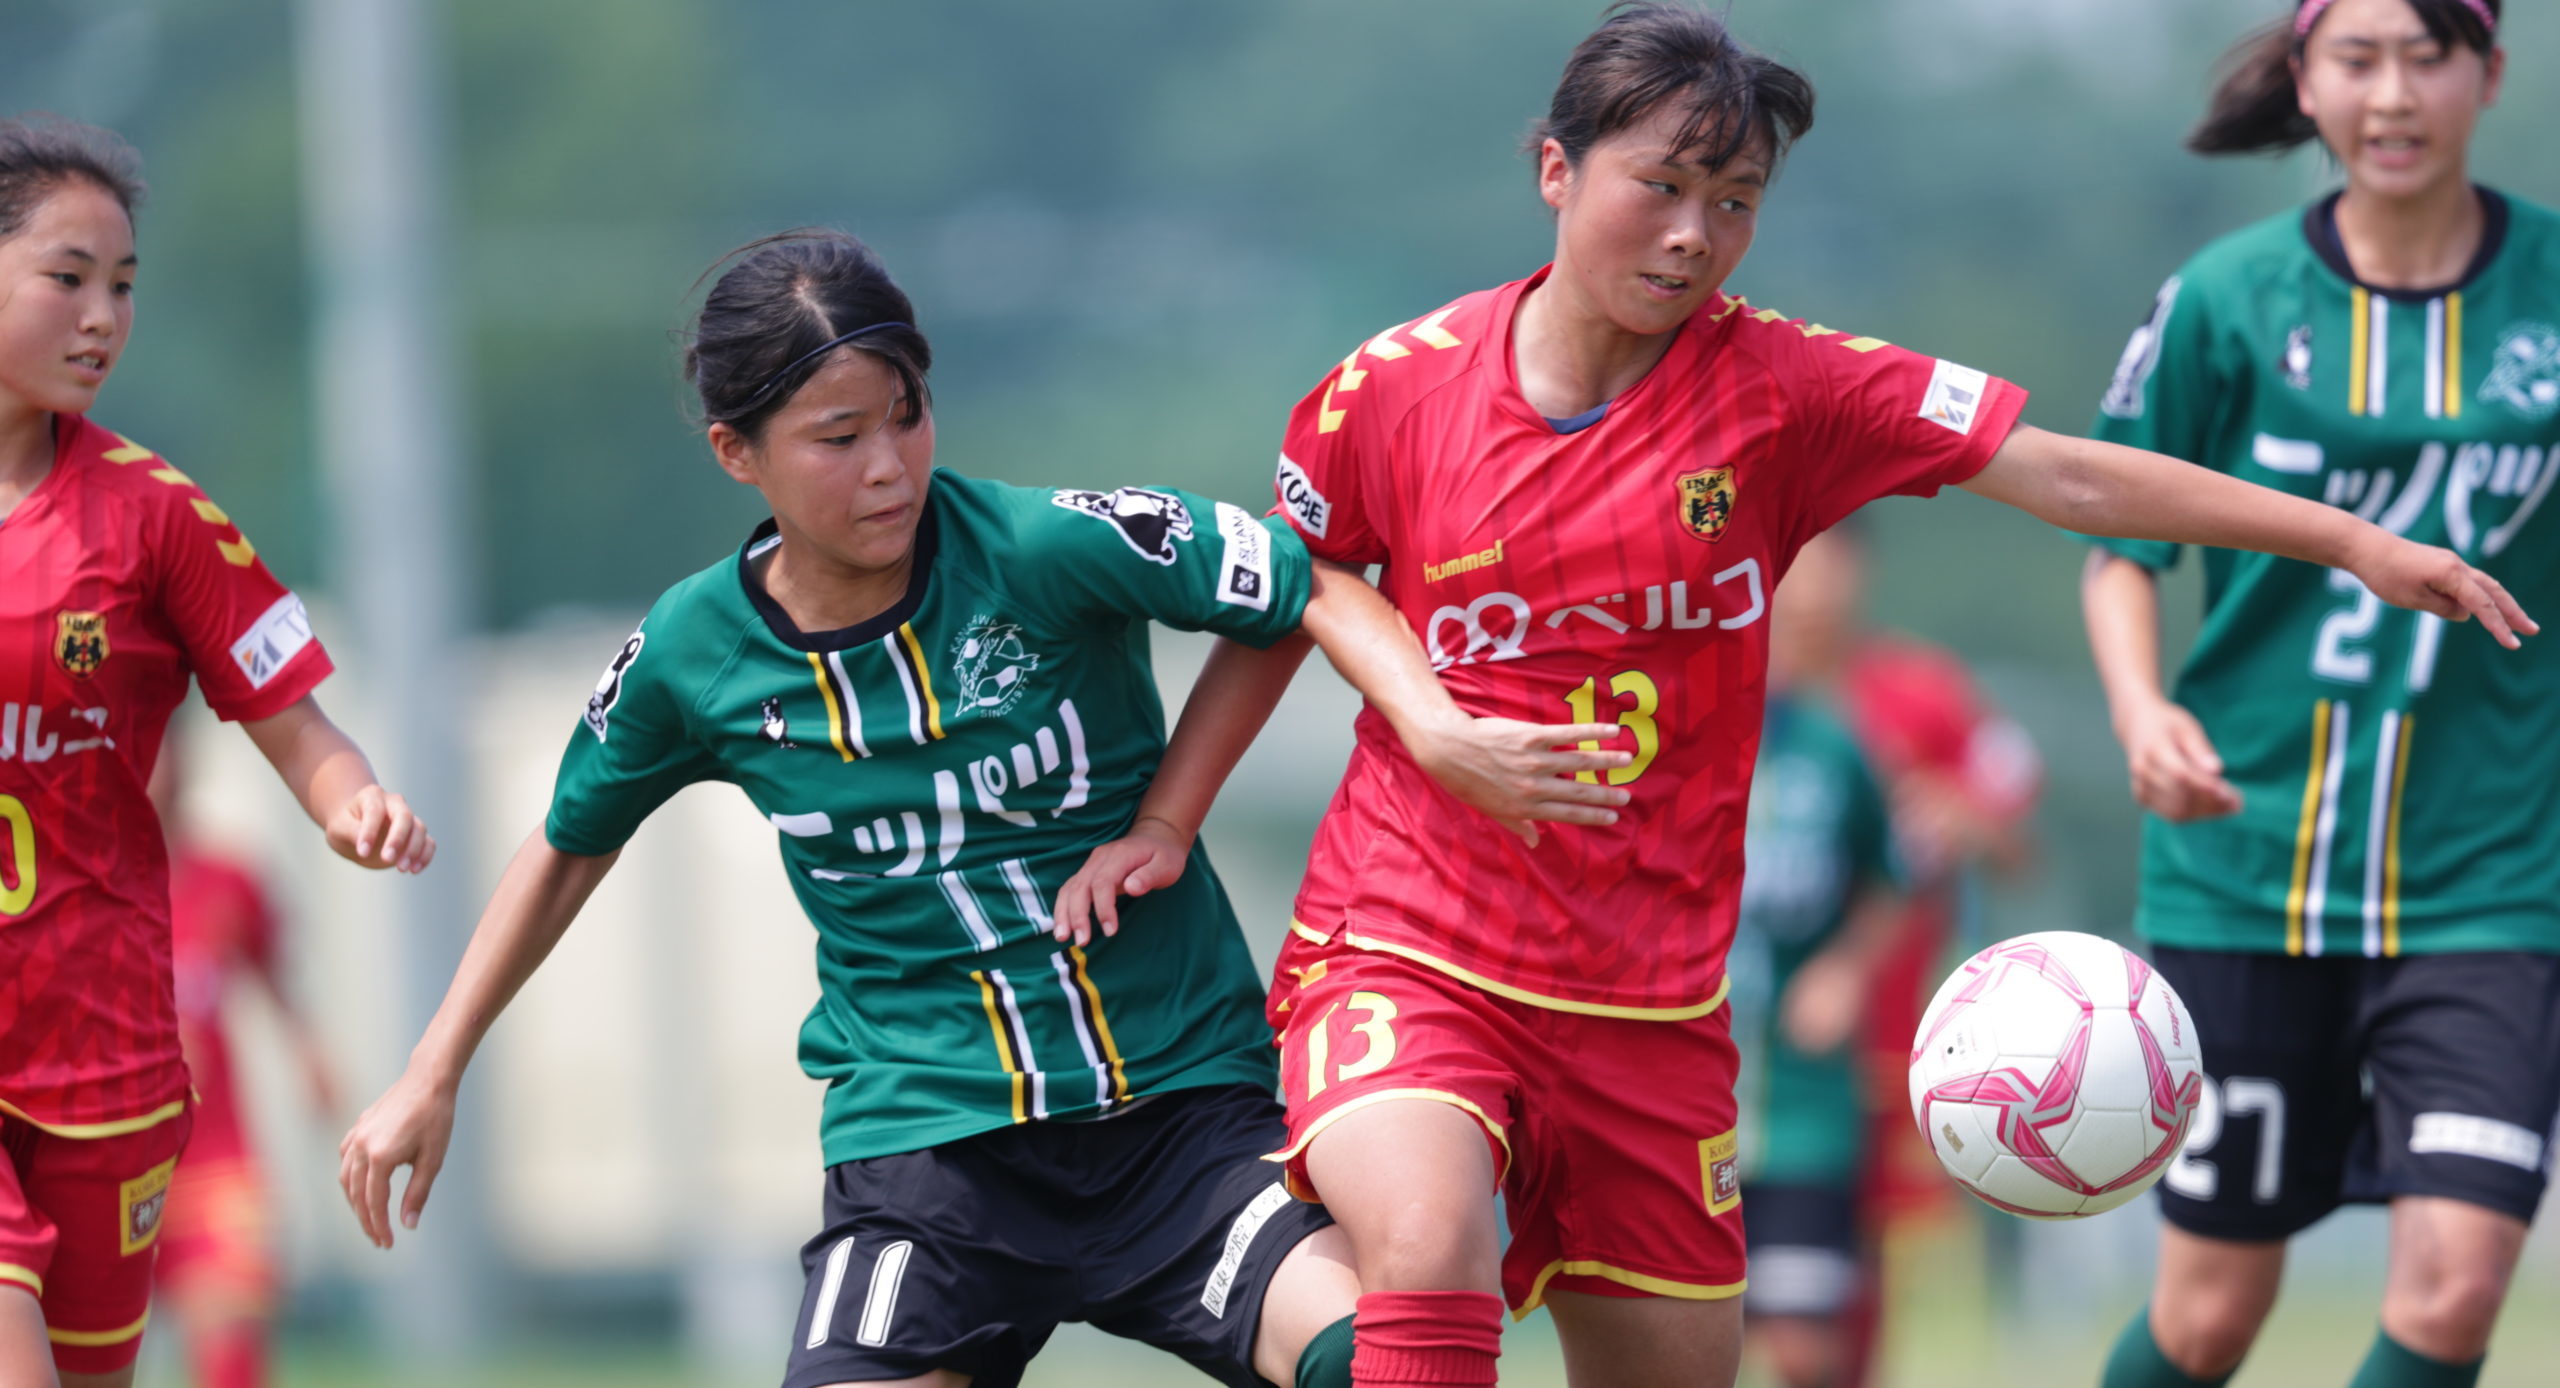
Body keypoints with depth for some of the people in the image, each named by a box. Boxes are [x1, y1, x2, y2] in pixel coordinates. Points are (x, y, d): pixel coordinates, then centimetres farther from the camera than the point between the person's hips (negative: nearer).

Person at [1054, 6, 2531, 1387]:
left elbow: (2067, 475, -5)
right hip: (1404, 958, -3)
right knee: (1428, 1247, -33)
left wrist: (2356, 541, -9)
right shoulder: (1397, 389, -5)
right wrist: (1172, 816, 6)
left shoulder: (1780, 389, -4)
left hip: (1649, 1003, 3)